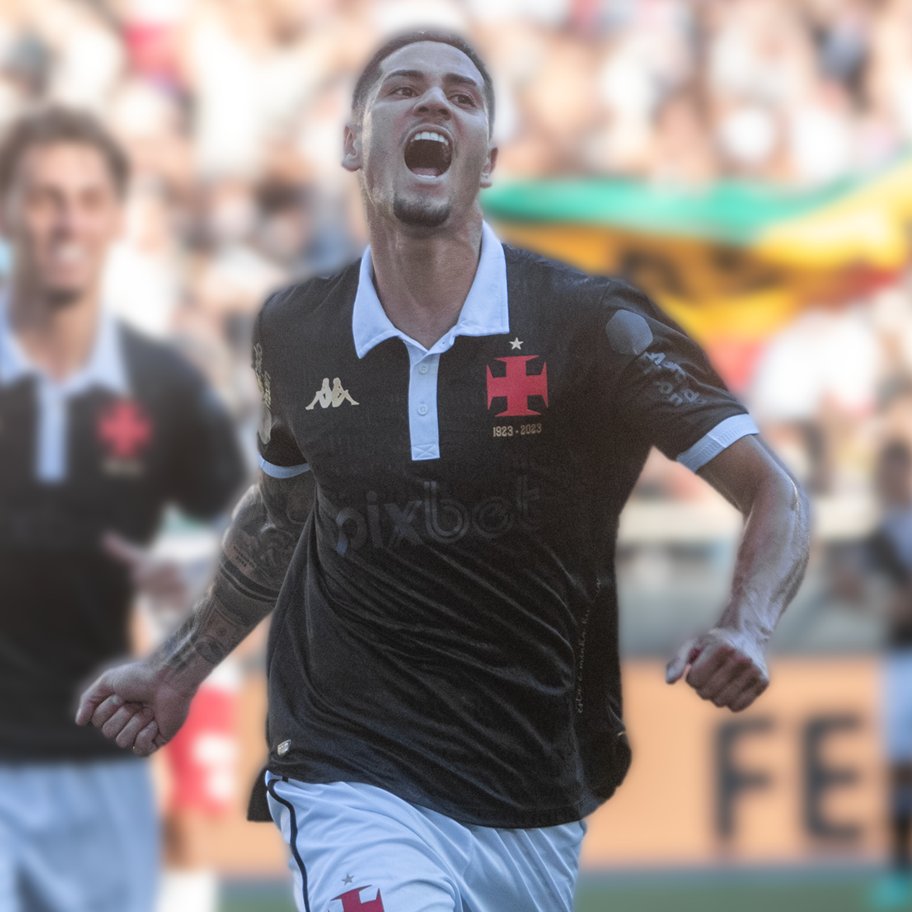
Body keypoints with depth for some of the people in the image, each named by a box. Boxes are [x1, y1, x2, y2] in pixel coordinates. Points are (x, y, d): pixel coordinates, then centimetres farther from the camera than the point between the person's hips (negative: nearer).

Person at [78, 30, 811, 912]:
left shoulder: (590, 324, -6)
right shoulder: (293, 332, 2)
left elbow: (775, 495, -3)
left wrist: (743, 631, -22)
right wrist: (180, 667, 24)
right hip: (353, 786, -1)